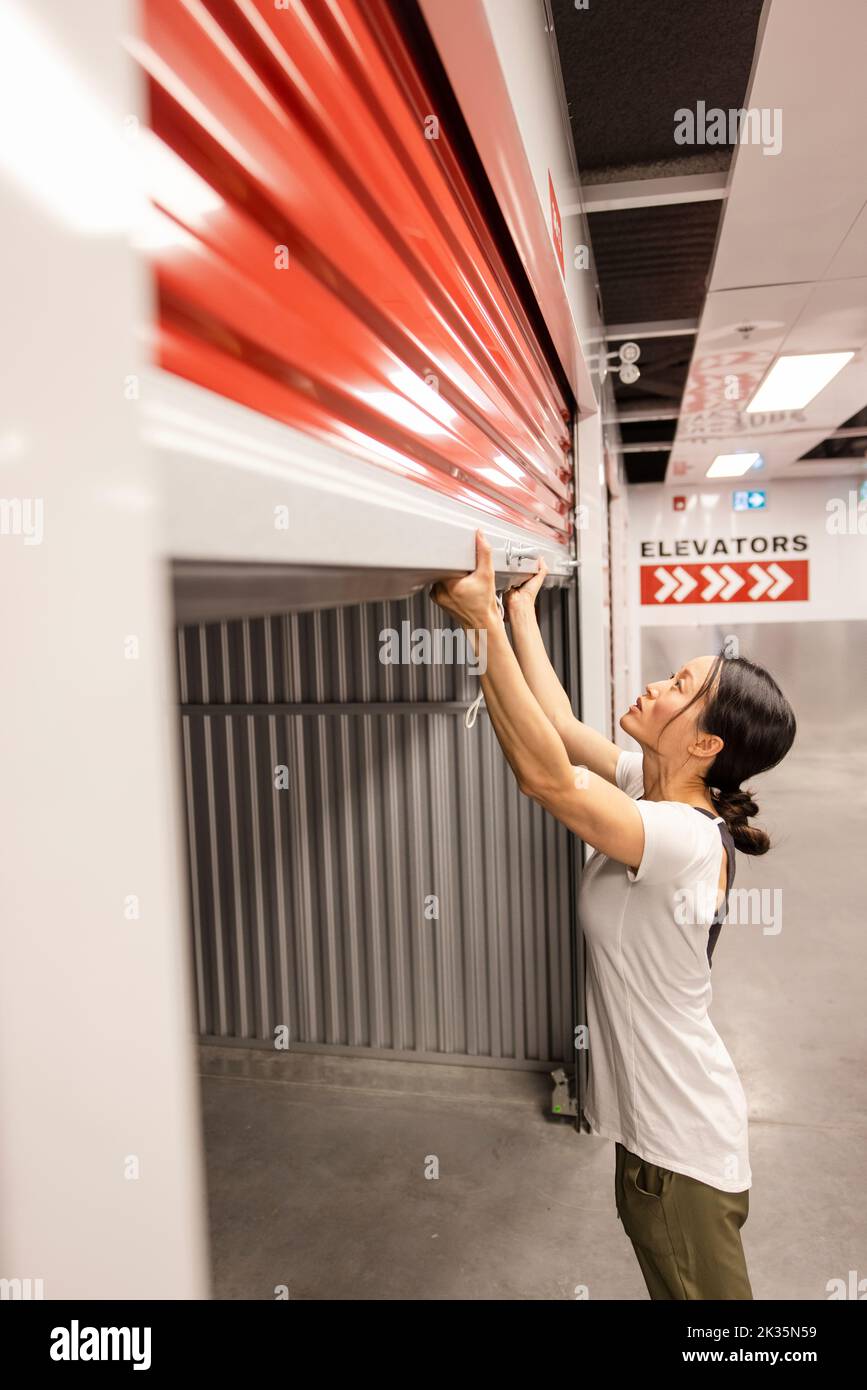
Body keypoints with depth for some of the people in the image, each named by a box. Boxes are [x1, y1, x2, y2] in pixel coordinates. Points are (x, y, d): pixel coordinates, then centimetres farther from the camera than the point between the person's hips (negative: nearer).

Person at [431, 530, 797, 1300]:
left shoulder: (687, 840, -31)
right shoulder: (653, 788, -5)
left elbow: (547, 774, -39)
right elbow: (561, 727, 2)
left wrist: (486, 625, -36)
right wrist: (521, 614, 7)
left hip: (681, 1145, -8)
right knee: (673, 1280, 28)